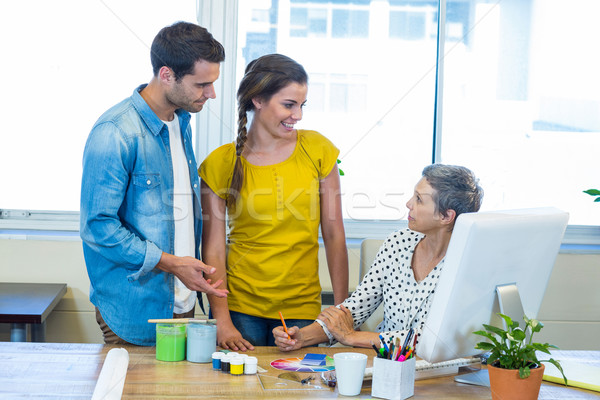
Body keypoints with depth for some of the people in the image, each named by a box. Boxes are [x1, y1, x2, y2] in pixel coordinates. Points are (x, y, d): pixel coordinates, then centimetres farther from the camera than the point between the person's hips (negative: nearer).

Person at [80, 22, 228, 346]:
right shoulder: (115, 134, -18)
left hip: (182, 304, 8)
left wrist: (195, 267, 12)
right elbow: (97, 227, -20)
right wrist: (170, 263, -19)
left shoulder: (182, 122, 10)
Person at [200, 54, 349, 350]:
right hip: (240, 305, -1)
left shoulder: (317, 150, 0)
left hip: (302, 307, 1)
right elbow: (213, 249, -4)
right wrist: (222, 322, -11)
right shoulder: (221, 164, -4)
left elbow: (334, 236, 2)